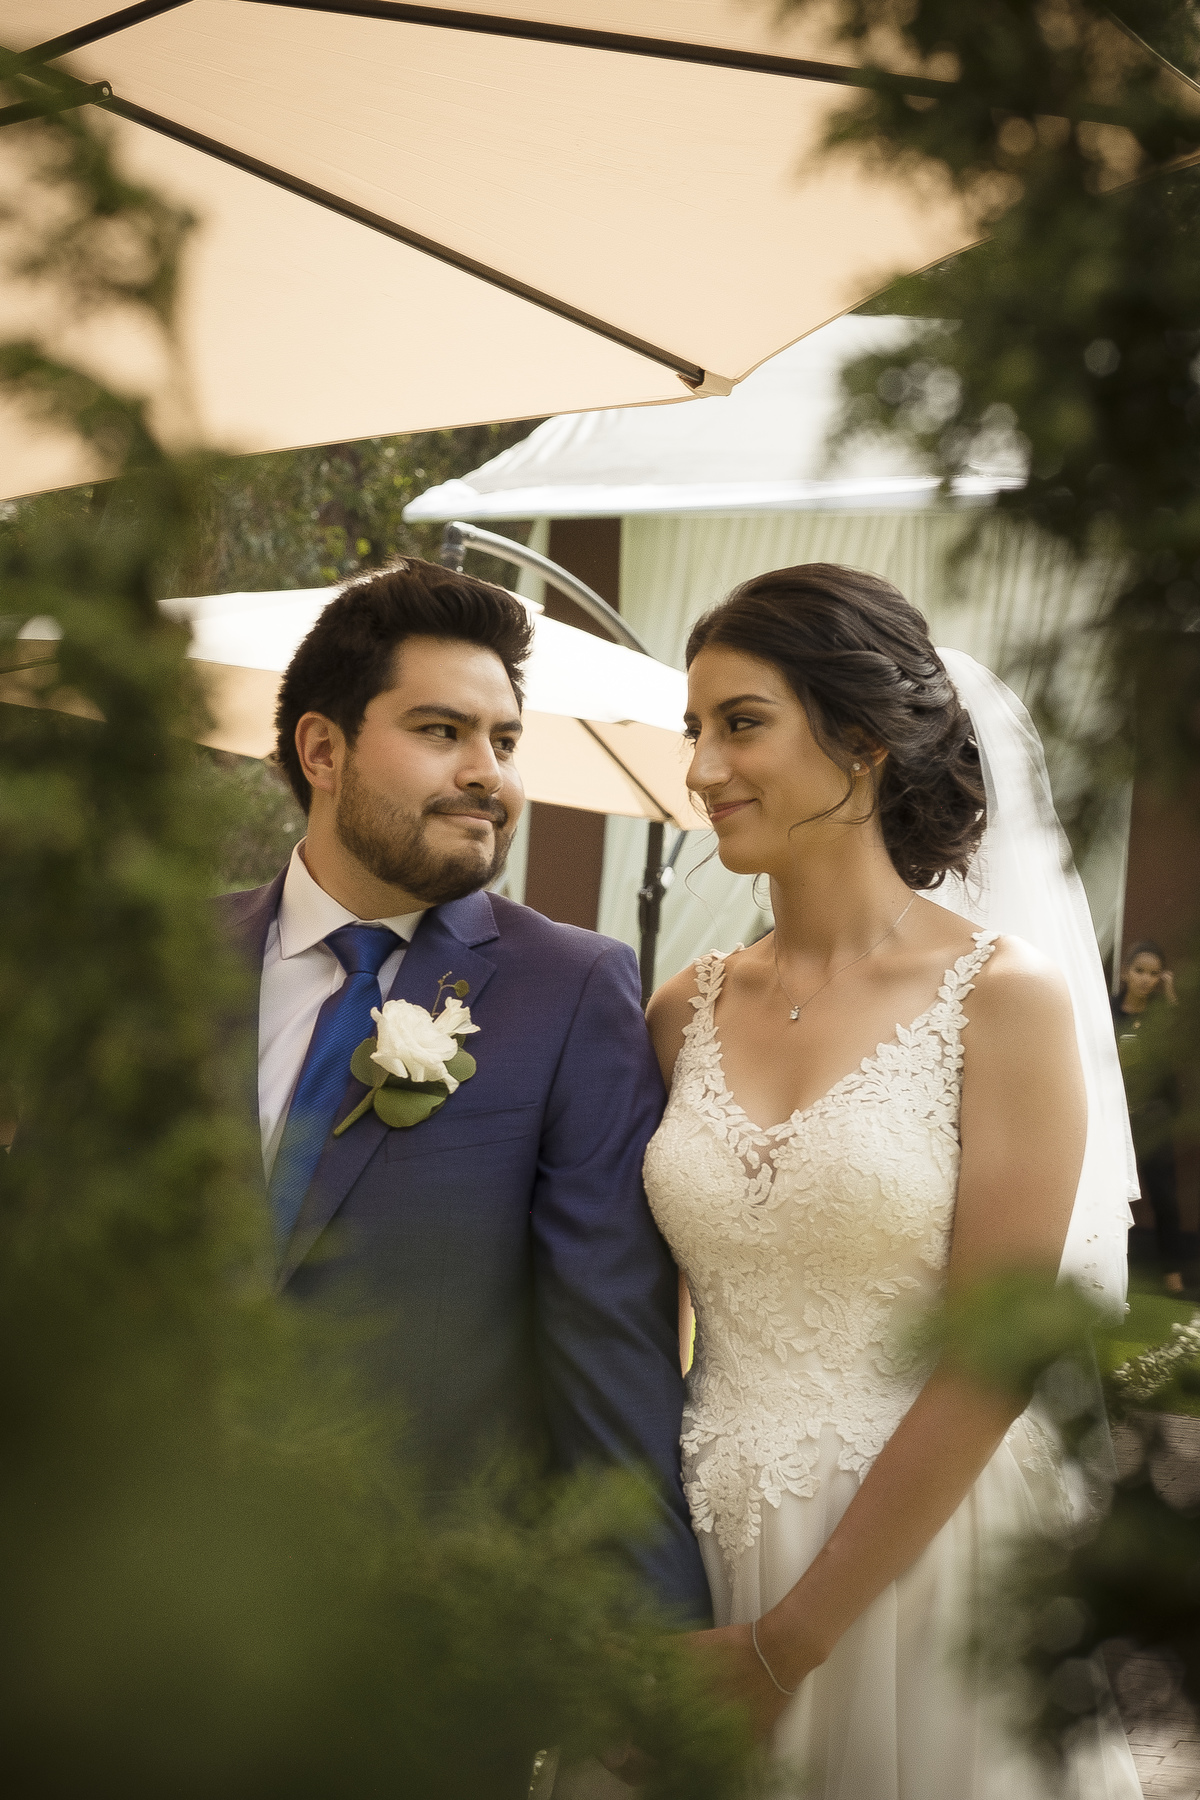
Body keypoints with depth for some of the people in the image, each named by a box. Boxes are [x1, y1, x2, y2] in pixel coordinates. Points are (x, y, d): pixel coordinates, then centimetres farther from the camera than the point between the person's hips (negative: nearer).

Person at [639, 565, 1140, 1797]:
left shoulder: (1003, 1002, -10)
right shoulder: (690, 1013, 3)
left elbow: (988, 1365, -13)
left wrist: (783, 1646, -11)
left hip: (922, 1564, -4)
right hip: (701, 1551, 4)